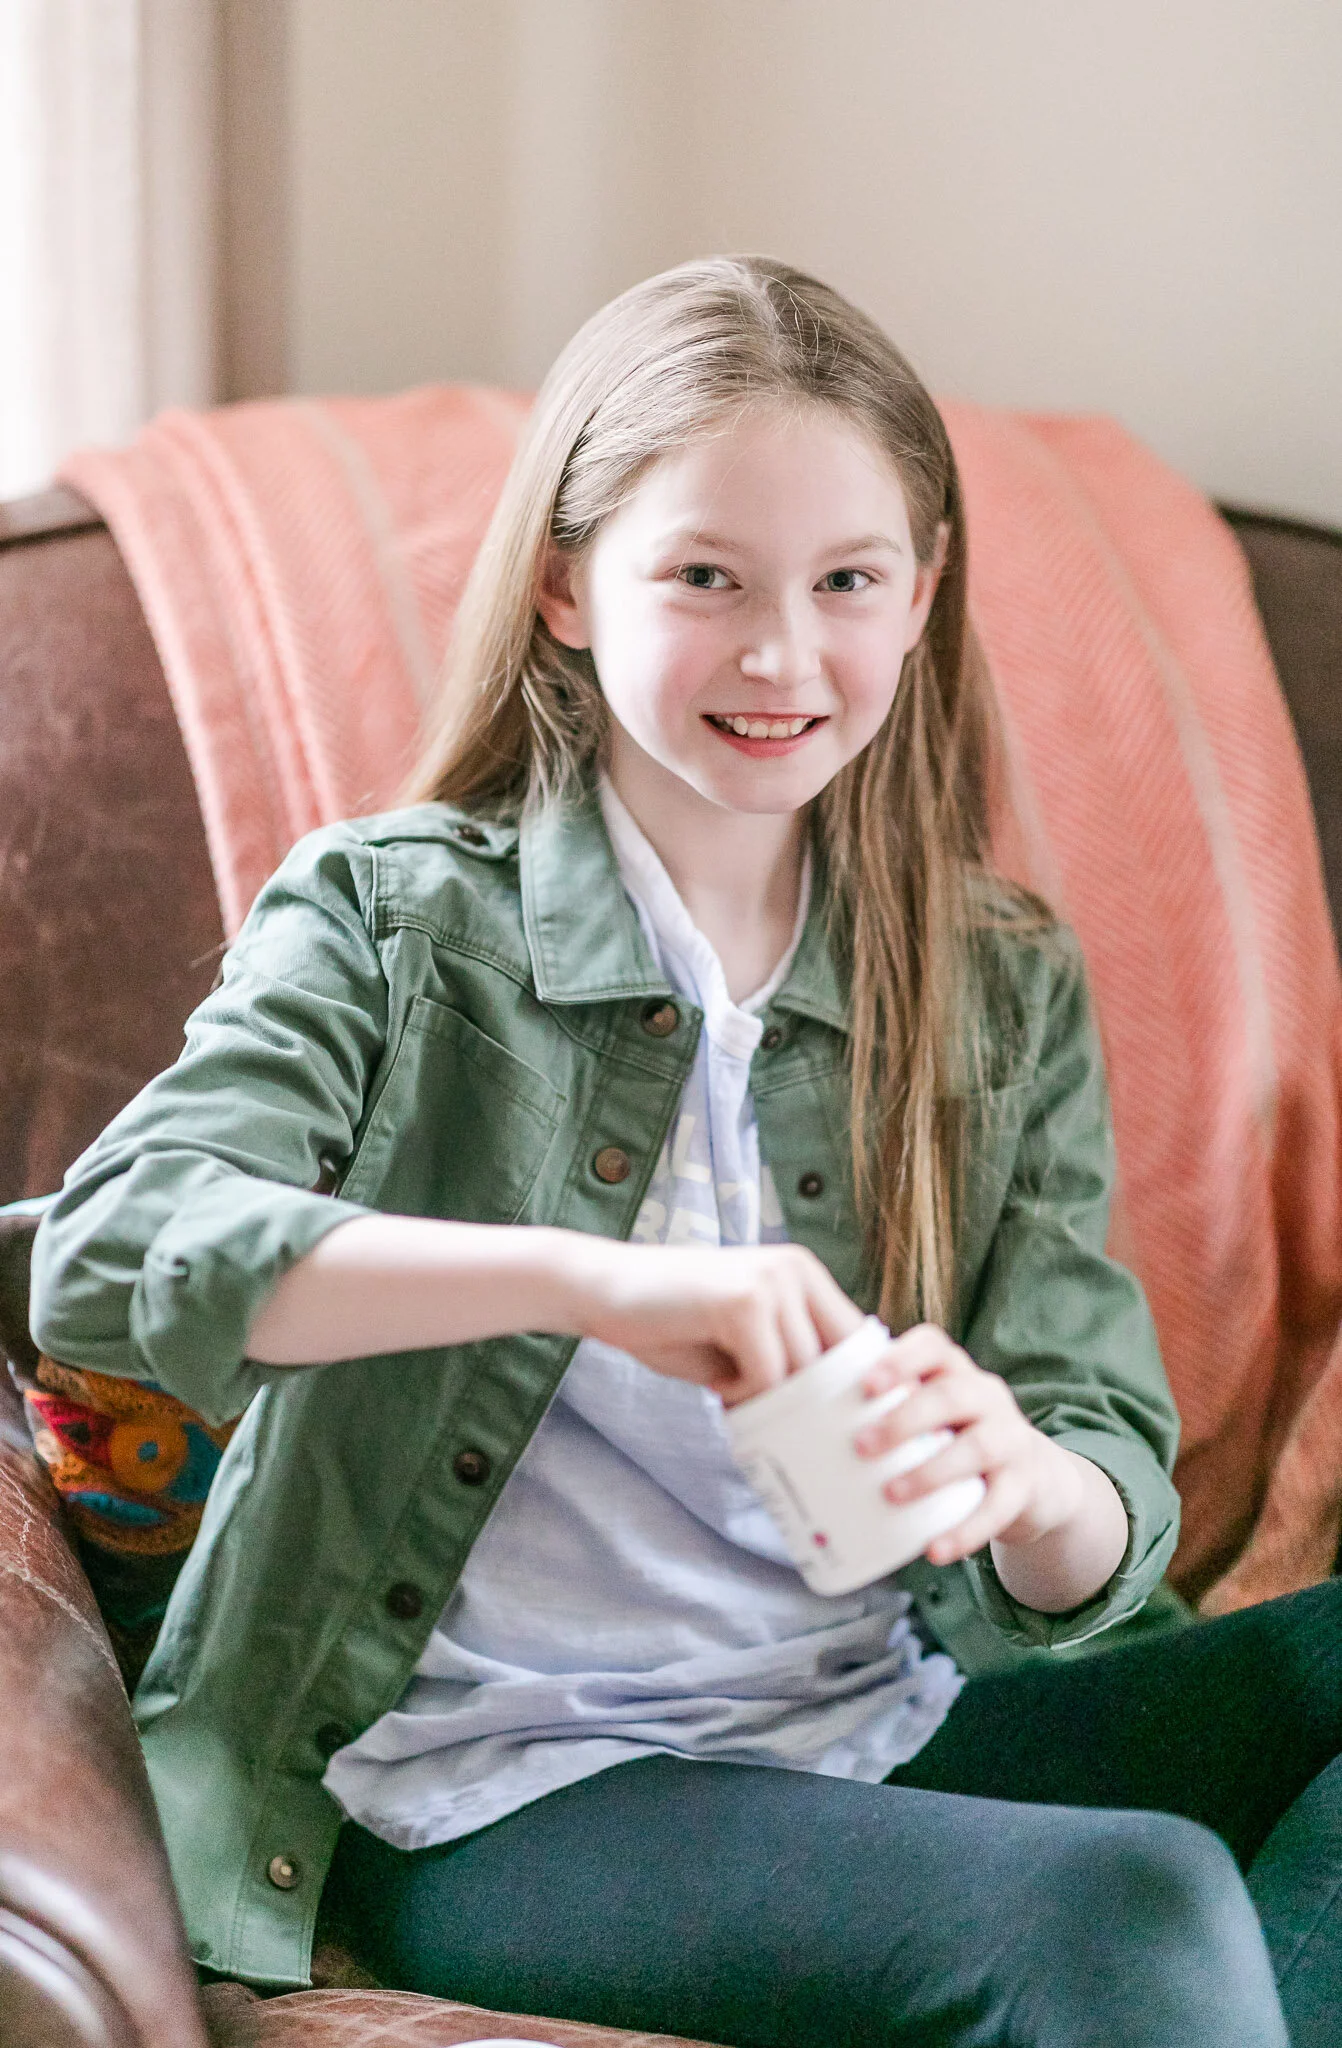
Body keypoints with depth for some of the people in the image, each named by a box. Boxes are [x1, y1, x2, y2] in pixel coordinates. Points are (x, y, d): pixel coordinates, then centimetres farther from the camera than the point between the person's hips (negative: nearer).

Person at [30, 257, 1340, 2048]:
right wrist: (580, 1276, -33)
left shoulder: (1009, 990, 9)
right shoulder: (395, 915, -1)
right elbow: (106, 1257, -20)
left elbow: (1114, 1528, 3)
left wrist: (1018, 1477, -23)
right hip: (491, 1783, -5)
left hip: (873, 1729, 6)